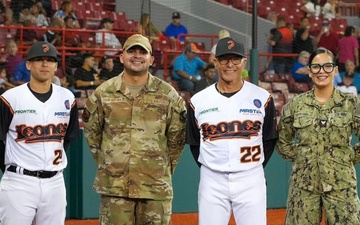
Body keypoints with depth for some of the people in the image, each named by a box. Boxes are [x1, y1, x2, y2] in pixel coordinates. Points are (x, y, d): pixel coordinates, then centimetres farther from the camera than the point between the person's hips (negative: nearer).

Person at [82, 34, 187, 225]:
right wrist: (105, 165, 11)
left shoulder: (168, 95, 3)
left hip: (156, 187, 0)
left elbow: (176, 138, 9)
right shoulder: (103, 93, 4)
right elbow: (92, 134, 13)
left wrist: (165, 171, 10)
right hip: (114, 185, 0)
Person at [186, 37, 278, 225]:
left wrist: (254, 168, 4)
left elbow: (269, 139, 8)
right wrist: (209, 169, 6)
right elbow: (194, 143, 11)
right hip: (212, 182, 1)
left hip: (251, 181, -1)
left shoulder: (262, 98, 0)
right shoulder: (198, 101, 2)